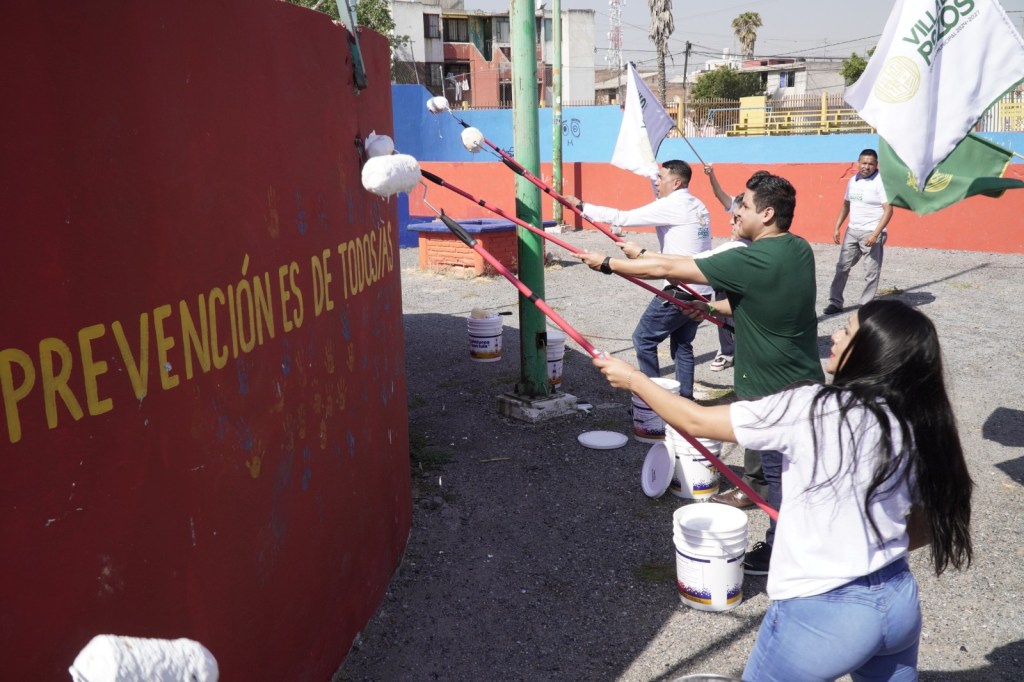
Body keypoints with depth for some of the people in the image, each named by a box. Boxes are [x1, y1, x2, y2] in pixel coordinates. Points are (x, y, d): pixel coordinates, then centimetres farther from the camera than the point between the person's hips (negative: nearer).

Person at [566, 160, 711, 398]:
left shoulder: (672, 206, -13)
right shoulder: (698, 206, 13)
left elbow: (623, 218, -15)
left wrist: (581, 206, -10)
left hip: (680, 292, -9)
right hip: (701, 292, 9)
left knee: (644, 339, 4)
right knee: (682, 345, 17)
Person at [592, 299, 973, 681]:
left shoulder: (810, 409, -19)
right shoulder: (919, 426, -3)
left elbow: (695, 422, -11)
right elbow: (929, 525, 7)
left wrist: (632, 380, 2)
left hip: (820, 615, -6)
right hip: (898, 603, 6)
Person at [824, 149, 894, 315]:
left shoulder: (881, 182, -11)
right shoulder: (853, 180, 9)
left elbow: (888, 210, -16)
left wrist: (875, 234, -23)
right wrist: (837, 228, 13)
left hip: (871, 233, -6)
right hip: (852, 231, 6)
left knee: (871, 272, 1)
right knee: (842, 267, 8)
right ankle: (835, 302, 16)